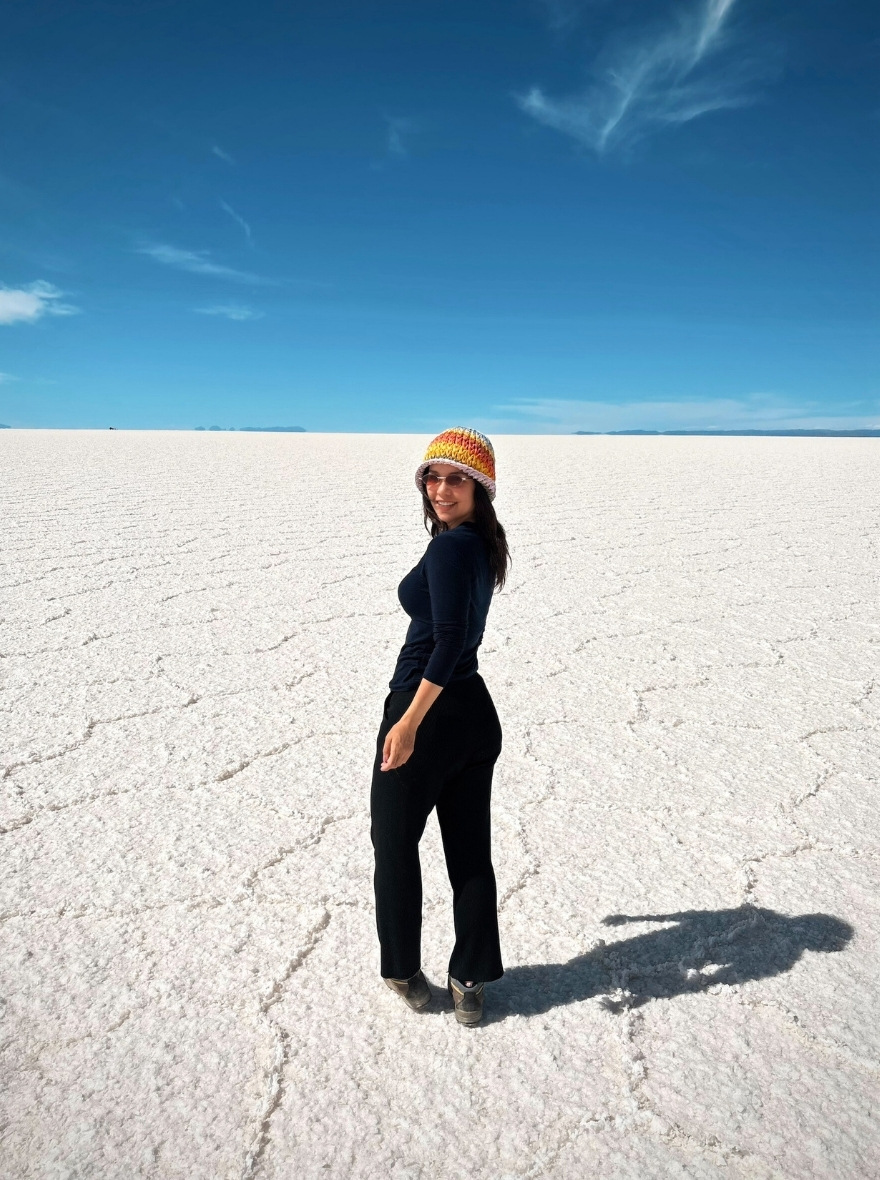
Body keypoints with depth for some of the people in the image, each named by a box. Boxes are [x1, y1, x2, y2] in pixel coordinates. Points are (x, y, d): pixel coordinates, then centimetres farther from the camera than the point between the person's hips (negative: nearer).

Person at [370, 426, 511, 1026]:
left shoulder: (449, 548, -18)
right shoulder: (484, 545, 9)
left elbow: (450, 640, -28)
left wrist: (409, 721, -29)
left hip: (428, 716, -8)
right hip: (477, 715, 9)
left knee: (395, 844, 13)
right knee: (471, 852, 14)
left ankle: (405, 973, 29)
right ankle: (471, 984, 25)